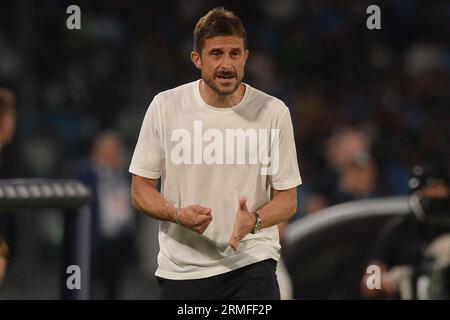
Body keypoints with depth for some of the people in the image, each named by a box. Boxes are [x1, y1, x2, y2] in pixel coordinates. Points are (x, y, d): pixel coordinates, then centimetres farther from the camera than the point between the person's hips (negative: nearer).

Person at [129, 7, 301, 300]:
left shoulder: (273, 112, -3)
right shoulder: (165, 107, -2)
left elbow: (287, 199, 2)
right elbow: (140, 190, 3)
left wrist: (254, 221, -20)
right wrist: (178, 214, -18)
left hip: (250, 261, -1)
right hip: (181, 269, 2)